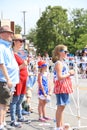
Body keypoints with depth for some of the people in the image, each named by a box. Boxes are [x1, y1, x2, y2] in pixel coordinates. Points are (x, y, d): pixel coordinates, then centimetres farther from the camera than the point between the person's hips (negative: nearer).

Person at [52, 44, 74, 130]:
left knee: (62, 107, 14)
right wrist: (69, 73, -13)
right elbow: (60, 77, -23)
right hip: (61, 87, -10)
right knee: (60, 107, -6)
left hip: (64, 87, 10)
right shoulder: (59, 63, -15)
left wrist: (69, 73, 10)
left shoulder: (63, 62, 16)